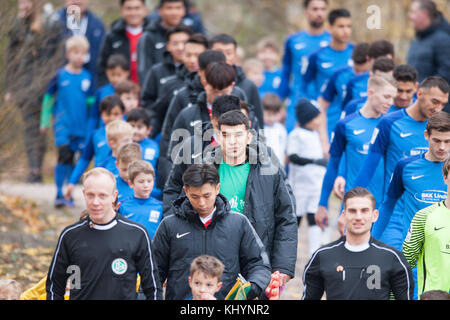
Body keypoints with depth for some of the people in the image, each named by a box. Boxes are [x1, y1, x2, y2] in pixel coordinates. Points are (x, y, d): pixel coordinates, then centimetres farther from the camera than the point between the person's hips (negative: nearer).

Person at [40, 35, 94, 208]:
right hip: (63, 123, -3)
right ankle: (59, 193, -6)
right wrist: (45, 121, 8)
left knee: (73, 159, 7)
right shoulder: (60, 75, -3)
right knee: (64, 156, -12)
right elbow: (48, 98, 6)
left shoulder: (87, 77, 4)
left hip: (81, 125, 3)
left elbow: (91, 101, 15)